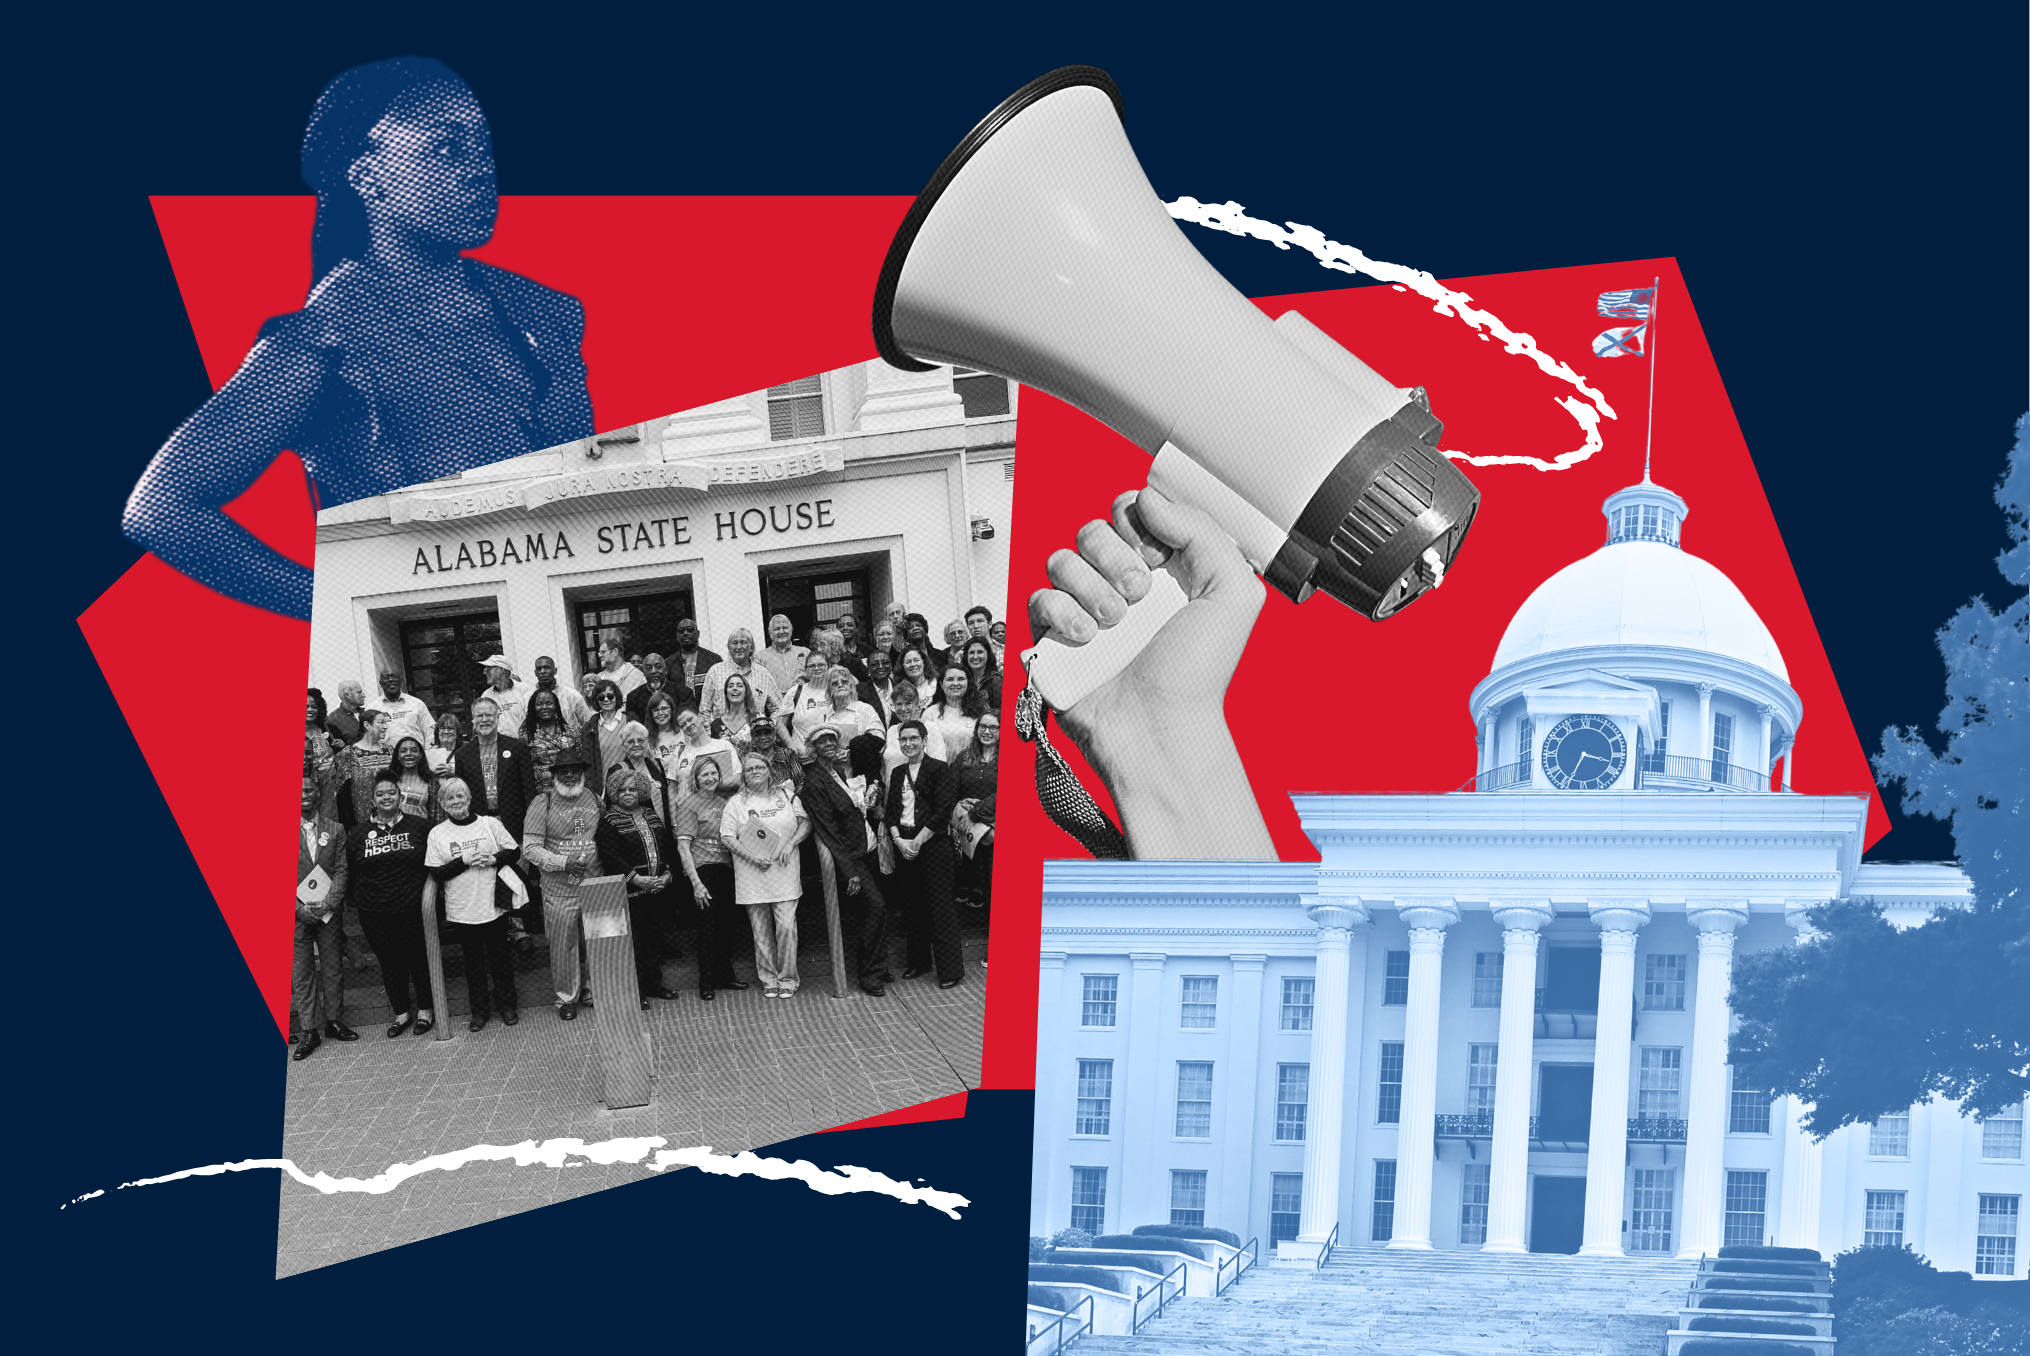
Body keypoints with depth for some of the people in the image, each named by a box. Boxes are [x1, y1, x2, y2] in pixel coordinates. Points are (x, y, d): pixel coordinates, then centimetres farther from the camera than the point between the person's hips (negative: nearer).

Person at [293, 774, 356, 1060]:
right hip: (297, 914, -2)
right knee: (301, 972, 0)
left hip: (329, 911, 2)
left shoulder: (335, 829, 4)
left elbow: (341, 871, 1)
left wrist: (329, 904, -11)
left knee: (333, 968, 8)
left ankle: (333, 1021, 20)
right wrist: (299, 908, -12)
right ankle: (308, 1031, 5)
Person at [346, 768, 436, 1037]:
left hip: (413, 908, -2)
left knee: (418, 958, 9)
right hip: (375, 913, 2)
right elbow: (350, 873, 9)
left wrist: (427, 891, -2)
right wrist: (359, 898, 2)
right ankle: (401, 1012, 24)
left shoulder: (420, 826, -3)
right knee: (389, 962, 10)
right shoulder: (358, 835, 2)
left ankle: (425, 1010, 25)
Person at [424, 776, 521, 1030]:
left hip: (494, 905, 0)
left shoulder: (490, 823, -1)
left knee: (500, 956, 11)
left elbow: (514, 852, 2)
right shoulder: (437, 834, -2)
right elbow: (436, 873, -7)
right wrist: (465, 861, -18)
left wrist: (494, 859, -16)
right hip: (462, 911, 0)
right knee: (473, 960, 10)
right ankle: (479, 1009, 22)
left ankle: (507, 1004, 25)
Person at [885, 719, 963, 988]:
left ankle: (950, 968, -4)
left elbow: (942, 811, -10)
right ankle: (918, 962, 20)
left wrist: (917, 842, -13)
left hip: (933, 843, -6)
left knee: (940, 907, -6)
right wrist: (899, 840, -5)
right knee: (912, 906, 9)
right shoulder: (897, 774, 15)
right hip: (903, 843, 6)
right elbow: (891, 811, 12)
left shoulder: (939, 770, -3)